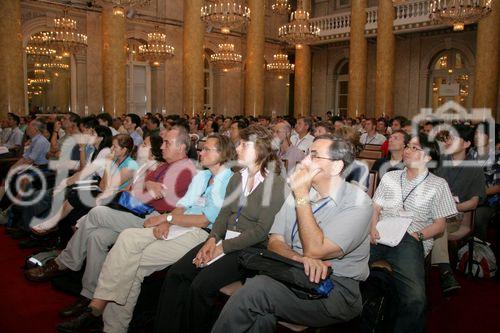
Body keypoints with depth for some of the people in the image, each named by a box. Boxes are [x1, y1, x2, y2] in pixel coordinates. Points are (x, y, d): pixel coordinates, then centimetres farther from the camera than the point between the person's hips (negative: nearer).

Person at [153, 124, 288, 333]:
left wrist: (222, 247, -15)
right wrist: (213, 239, -6)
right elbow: (223, 214, 13)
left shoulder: (276, 184, -9)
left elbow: (261, 230, -15)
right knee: (175, 274, -11)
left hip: (251, 248, -6)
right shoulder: (236, 179, 13)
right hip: (223, 240, 7)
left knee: (201, 285, -24)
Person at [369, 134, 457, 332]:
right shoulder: (390, 177, 26)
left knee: (415, 300, -30)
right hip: (380, 235, 3)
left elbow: (439, 225, 10)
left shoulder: (438, 184, 15)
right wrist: (373, 228, -2)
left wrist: (418, 235, -8)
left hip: (410, 240, -3)